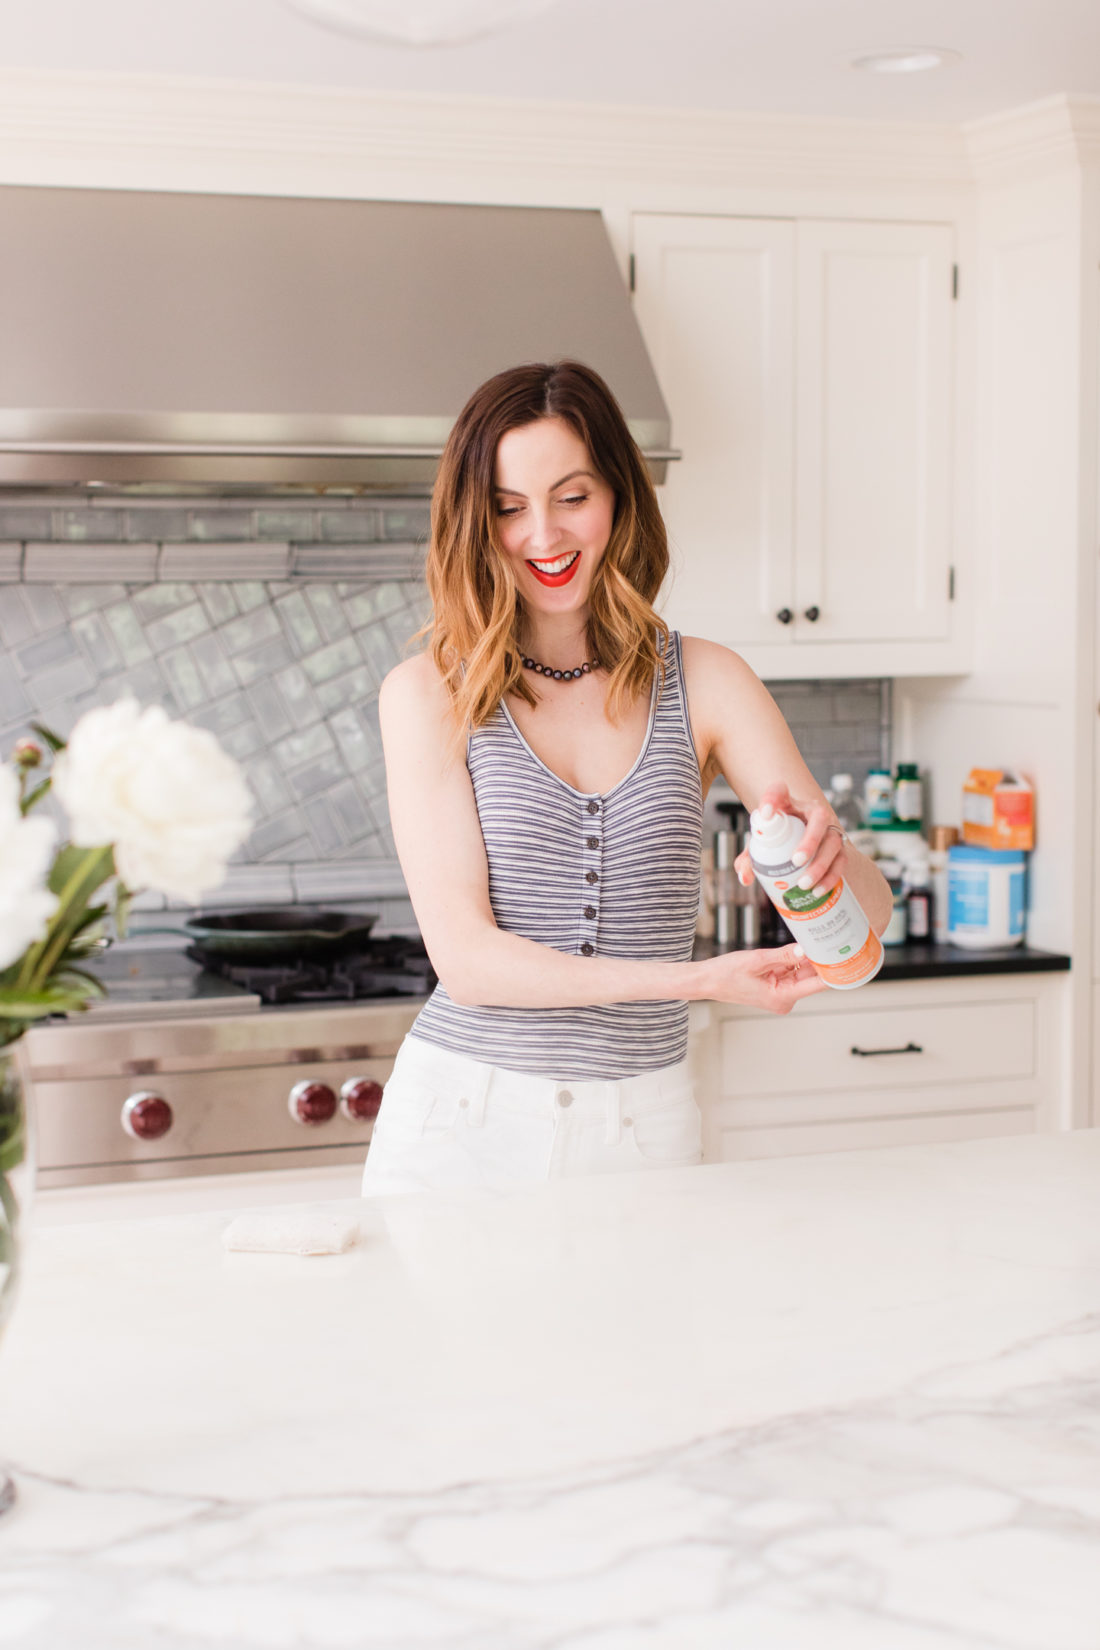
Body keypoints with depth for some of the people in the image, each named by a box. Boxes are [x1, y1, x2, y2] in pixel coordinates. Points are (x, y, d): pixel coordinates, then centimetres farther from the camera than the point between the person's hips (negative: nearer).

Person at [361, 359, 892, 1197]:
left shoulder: (704, 682, 1)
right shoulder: (430, 695, -4)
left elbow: (871, 911, -1)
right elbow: (466, 955, -12)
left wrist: (828, 855, -26)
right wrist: (698, 979, -23)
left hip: (643, 1128, 2)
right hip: (464, 1123, -1)